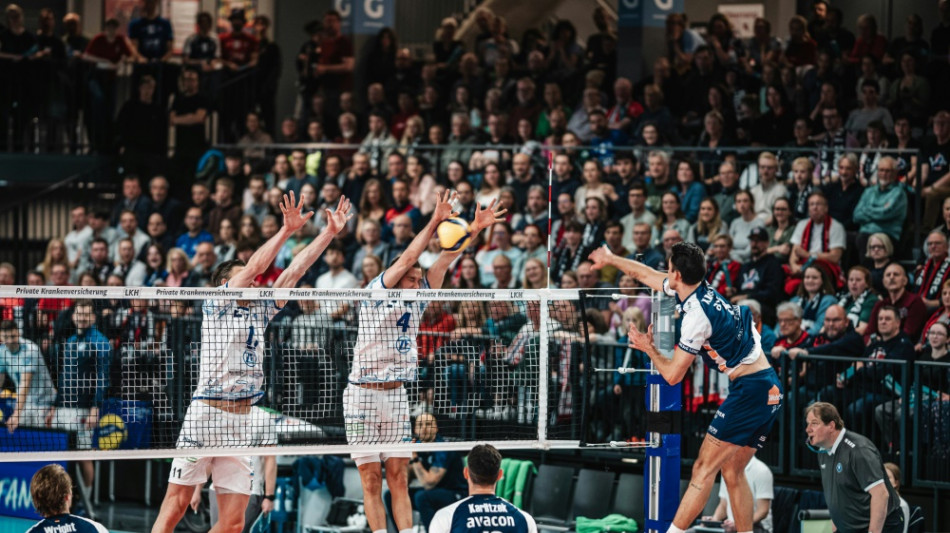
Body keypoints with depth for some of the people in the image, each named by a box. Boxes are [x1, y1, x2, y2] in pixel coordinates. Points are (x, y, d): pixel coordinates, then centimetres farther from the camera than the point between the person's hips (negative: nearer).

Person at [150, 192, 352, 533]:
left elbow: (294, 271, 17)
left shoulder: (261, 311, 20)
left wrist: (330, 232, 14)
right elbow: (255, 265, -8)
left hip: (243, 424, 6)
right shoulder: (217, 303, 4)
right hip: (205, 413, -6)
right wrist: (287, 229, -8)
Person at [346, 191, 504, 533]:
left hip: (397, 395, 5)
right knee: (371, 479, -2)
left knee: (398, 476, 1)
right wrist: (434, 223, -17)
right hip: (363, 394, -5)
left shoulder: (416, 302, 11)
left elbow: (444, 261, 5)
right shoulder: (376, 294, -4)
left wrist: (475, 229, -3)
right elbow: (407, 259, -14)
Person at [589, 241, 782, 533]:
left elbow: (673, 375, -11)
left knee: (704, 468, -9)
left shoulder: (696, 315, -17)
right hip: (770, 390, 9)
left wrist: (648, 348, 7)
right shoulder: (701, 291, 9)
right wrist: (611, 258, 42)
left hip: (750, 390, -9)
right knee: (733, 473, 12)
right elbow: (646, 274, 28)